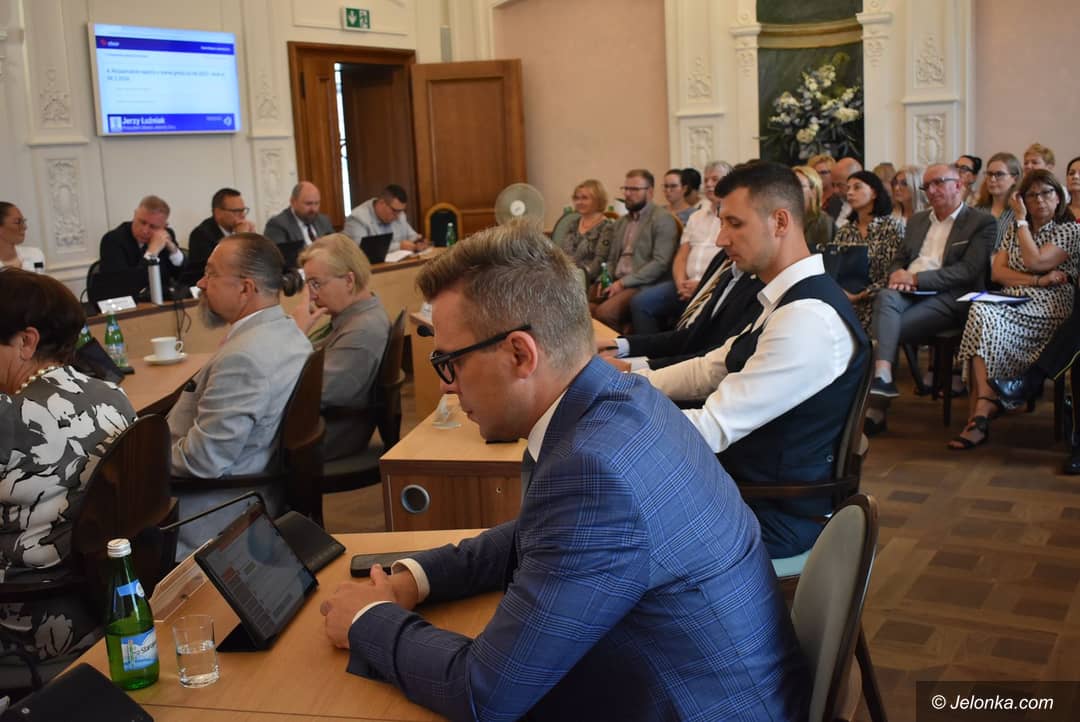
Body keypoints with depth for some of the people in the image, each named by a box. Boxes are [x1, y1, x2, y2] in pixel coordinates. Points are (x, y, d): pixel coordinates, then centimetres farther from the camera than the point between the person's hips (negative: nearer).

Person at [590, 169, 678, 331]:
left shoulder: (663, 219, -2)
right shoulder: (620, 222, 23)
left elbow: (661, 263, -13)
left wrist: (623, 283, -16)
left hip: (643, 286, -7)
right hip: (615, 284, 7)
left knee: (603, 312, -31)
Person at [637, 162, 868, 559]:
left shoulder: (809, 318, -25)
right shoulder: (787, 301, 7)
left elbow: (713, 429, -26)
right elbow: (710, 370, 13)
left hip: (780, 516, -9)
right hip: (753, 485, 9)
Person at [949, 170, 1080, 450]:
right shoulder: (1014, 232, 24)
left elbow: (1034, 261, -10)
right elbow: (998, 272, 9)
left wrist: (1021, 220, 0)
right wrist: (1038, 280, -6)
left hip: (1049, 308, -4)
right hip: (1013, 302, 5)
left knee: (983, 316, -34)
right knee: (981, 312, -34)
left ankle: (981, 412, -34)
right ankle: (983, 412, -39)